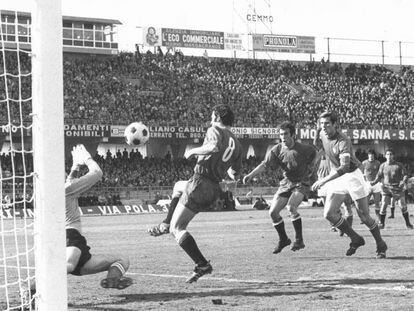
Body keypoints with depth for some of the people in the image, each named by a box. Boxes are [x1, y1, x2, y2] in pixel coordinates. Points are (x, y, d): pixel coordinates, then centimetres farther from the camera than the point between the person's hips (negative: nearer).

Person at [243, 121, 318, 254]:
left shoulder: (303, 149, -15)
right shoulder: (277, 149, -8)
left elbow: (314, 153, 8)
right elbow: (265, 164, -17)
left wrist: (310, 168, -2)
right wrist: (251, 175, -32)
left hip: (301, 183, -5)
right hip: (286, 182, 5)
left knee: (291, 206, -29)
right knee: (273, 212, -3)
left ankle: (299, 240, -17)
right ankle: (283, 239, 20)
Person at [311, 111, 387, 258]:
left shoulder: (343, 141, -28)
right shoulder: (321, 133, -6)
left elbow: (344, 166, -39)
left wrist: (324, 180, -48)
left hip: (352, 176, -6)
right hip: (336, 177, 6)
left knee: (364, 216, -2)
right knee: (329, 213, -9)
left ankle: (381, 246, 20)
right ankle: (356, 239, 9)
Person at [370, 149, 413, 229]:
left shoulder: (399, 165, -2)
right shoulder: (383, 166, 4)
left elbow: (405, 175, -2)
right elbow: (379, 176, 10)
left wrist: (404, 182, -22)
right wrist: (374, 182, -8)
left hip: (398, 188, -1)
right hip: (387, 188, 1)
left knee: (403, 206, 1)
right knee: (383, 206, -9)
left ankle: (408, 223, 16)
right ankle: (381, 223, 4)